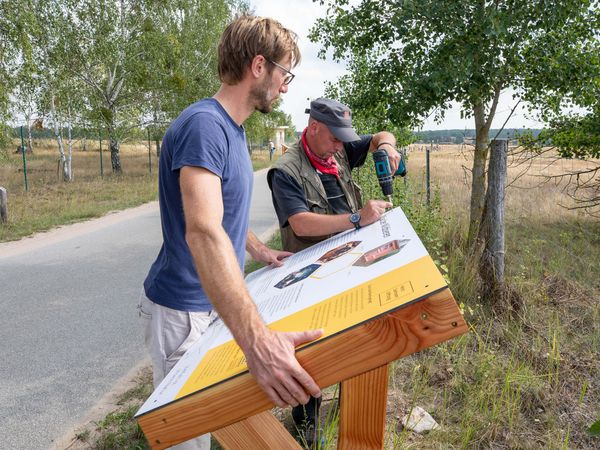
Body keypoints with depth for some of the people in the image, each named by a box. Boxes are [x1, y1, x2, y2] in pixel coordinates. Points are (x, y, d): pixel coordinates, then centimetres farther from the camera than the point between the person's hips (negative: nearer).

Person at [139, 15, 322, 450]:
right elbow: (202, 233, -39)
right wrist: (257, 339, -48)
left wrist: (259, 251, 16)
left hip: (219, 299, 9)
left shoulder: (232, 128, 7)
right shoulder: (203, 125, -24)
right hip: (187, 308, -9)